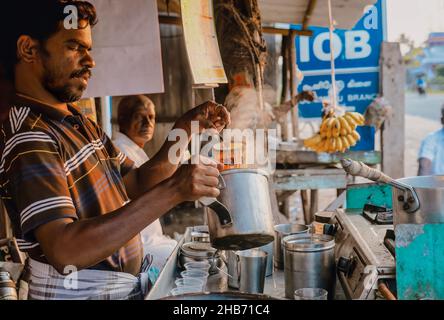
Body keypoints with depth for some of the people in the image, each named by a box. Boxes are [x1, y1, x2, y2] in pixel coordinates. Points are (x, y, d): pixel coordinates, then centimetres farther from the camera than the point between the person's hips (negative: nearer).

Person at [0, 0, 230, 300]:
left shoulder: (81, 123, 12)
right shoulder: (29, 139, -19)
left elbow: (136, 185, 12)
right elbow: (64, 250, -30)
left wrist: (186, 129, -1)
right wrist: (172, 191, -33)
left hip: (131, 283, 8)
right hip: (78, 291, -8)